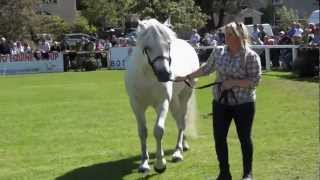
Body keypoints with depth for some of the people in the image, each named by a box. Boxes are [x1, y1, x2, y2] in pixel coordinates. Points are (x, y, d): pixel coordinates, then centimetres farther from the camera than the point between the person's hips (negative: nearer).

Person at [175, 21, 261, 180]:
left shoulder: (251, 56, -12)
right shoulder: (218, 52, 2)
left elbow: (255, 80, -15)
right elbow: (206, 69, 14)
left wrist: (233, 82, -22)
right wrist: (187, 77, 13)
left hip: (243, 103, -4)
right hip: (220, 102, 4)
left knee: (244, 138, 5)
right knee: (219, 137, 4)